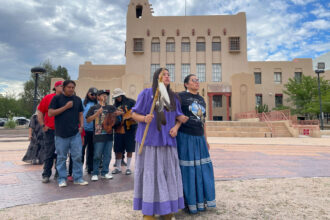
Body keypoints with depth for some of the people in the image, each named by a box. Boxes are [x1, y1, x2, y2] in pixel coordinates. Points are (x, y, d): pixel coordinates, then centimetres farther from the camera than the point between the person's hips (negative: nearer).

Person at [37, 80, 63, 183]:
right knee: (49, 153, 4)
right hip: (50, 130, -2)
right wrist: (43, 125, -2)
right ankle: (46, 175, 15)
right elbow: (40, 112, 4)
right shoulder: (48, 98, 1)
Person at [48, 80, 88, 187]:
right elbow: (50, 113, -5)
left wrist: (81, 125, 3)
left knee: (77, 156, 3)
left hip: (75, 133, 3)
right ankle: (62, 179, 18)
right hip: (61, 134, -3)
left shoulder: (77, 99, 13)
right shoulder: (57, 98, 2)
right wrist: (65, 107, -12)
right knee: (61, 157, 5)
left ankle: (78, 178, 14)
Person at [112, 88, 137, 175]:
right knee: (118, 150, 8)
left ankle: (128, 167, 19)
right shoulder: (115, 105, 12)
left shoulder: (131, 102, -1)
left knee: (129, 149, 5)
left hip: (129, 129, -3)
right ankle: (118, 167, 23)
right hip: (119, 129, 4)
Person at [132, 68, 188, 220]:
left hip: (167, 140, 5)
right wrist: (144, 118, -21)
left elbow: (179, 117, 18)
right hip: (149, 139, -4)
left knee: (169, 173, 5)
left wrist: (176, 128, -1)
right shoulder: (146, 93, -1)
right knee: (150, 172, -2)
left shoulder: (173, 97, 13)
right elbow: (134, 114, -2)